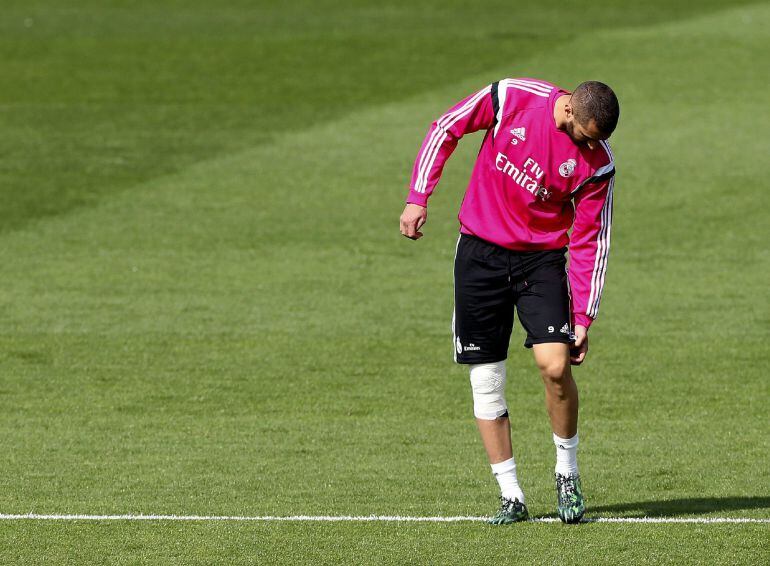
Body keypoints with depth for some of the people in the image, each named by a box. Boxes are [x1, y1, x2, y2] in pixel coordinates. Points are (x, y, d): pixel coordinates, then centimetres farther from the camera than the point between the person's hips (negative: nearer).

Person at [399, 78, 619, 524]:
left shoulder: (598, 163, -12)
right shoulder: (512, 98, -14)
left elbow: (591, 242, -5)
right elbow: (446, 130, 0)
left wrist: (583, 318, -6)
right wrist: (418, 198, -4)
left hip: (543, 258, -1)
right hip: (480, 252, 1)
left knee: (555, 364, -19)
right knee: (486, 381, 0)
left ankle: (568, 472, 4)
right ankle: (511, 496, 10)